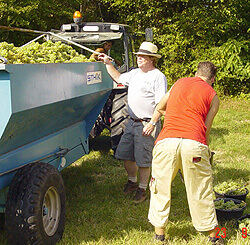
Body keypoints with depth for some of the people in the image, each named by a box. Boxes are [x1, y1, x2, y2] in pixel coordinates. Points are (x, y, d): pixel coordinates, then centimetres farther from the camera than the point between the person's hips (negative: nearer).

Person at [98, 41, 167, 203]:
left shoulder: (158, 77, -11)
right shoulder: (135, 73, 14)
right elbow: (118, 78, 31)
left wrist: (152, 123, -22)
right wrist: (108, 63, 22)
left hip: (147, 125, -8)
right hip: (132, 122, 8)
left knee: (143, 160, 0)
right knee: (125, 155, 14)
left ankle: (142, 189, 17)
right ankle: (132, 181, 37)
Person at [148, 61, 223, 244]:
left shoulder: (179, 83, 23)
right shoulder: (213, 96, 14)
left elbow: (159, 108, 34)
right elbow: (206, 128, 9)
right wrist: (206, 151, 24)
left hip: (166, 141, 2)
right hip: (194, 144, -1)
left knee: (161, 188, 16)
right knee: (201, 191, 12)